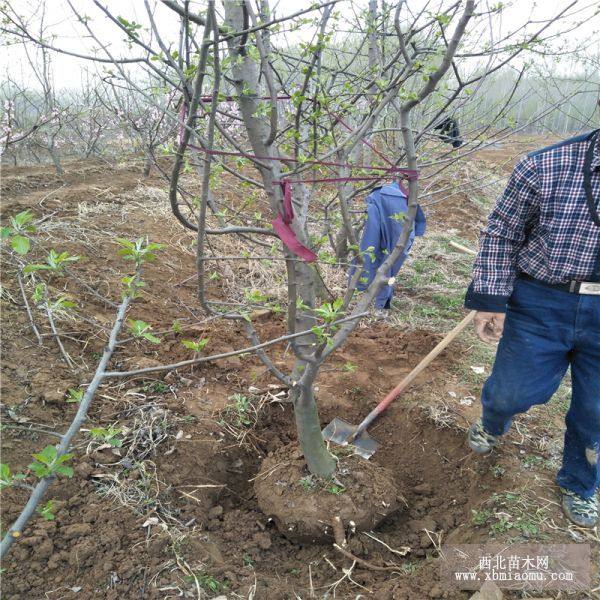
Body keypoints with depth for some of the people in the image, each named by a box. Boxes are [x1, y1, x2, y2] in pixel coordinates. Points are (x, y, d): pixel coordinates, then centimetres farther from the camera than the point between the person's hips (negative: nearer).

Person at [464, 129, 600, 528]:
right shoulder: (546, 167, -14)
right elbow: (501, 234, -4)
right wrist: (489, 299, -8)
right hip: (541, 304, -2)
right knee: (512, 391, 14)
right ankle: (492, 426, 52)